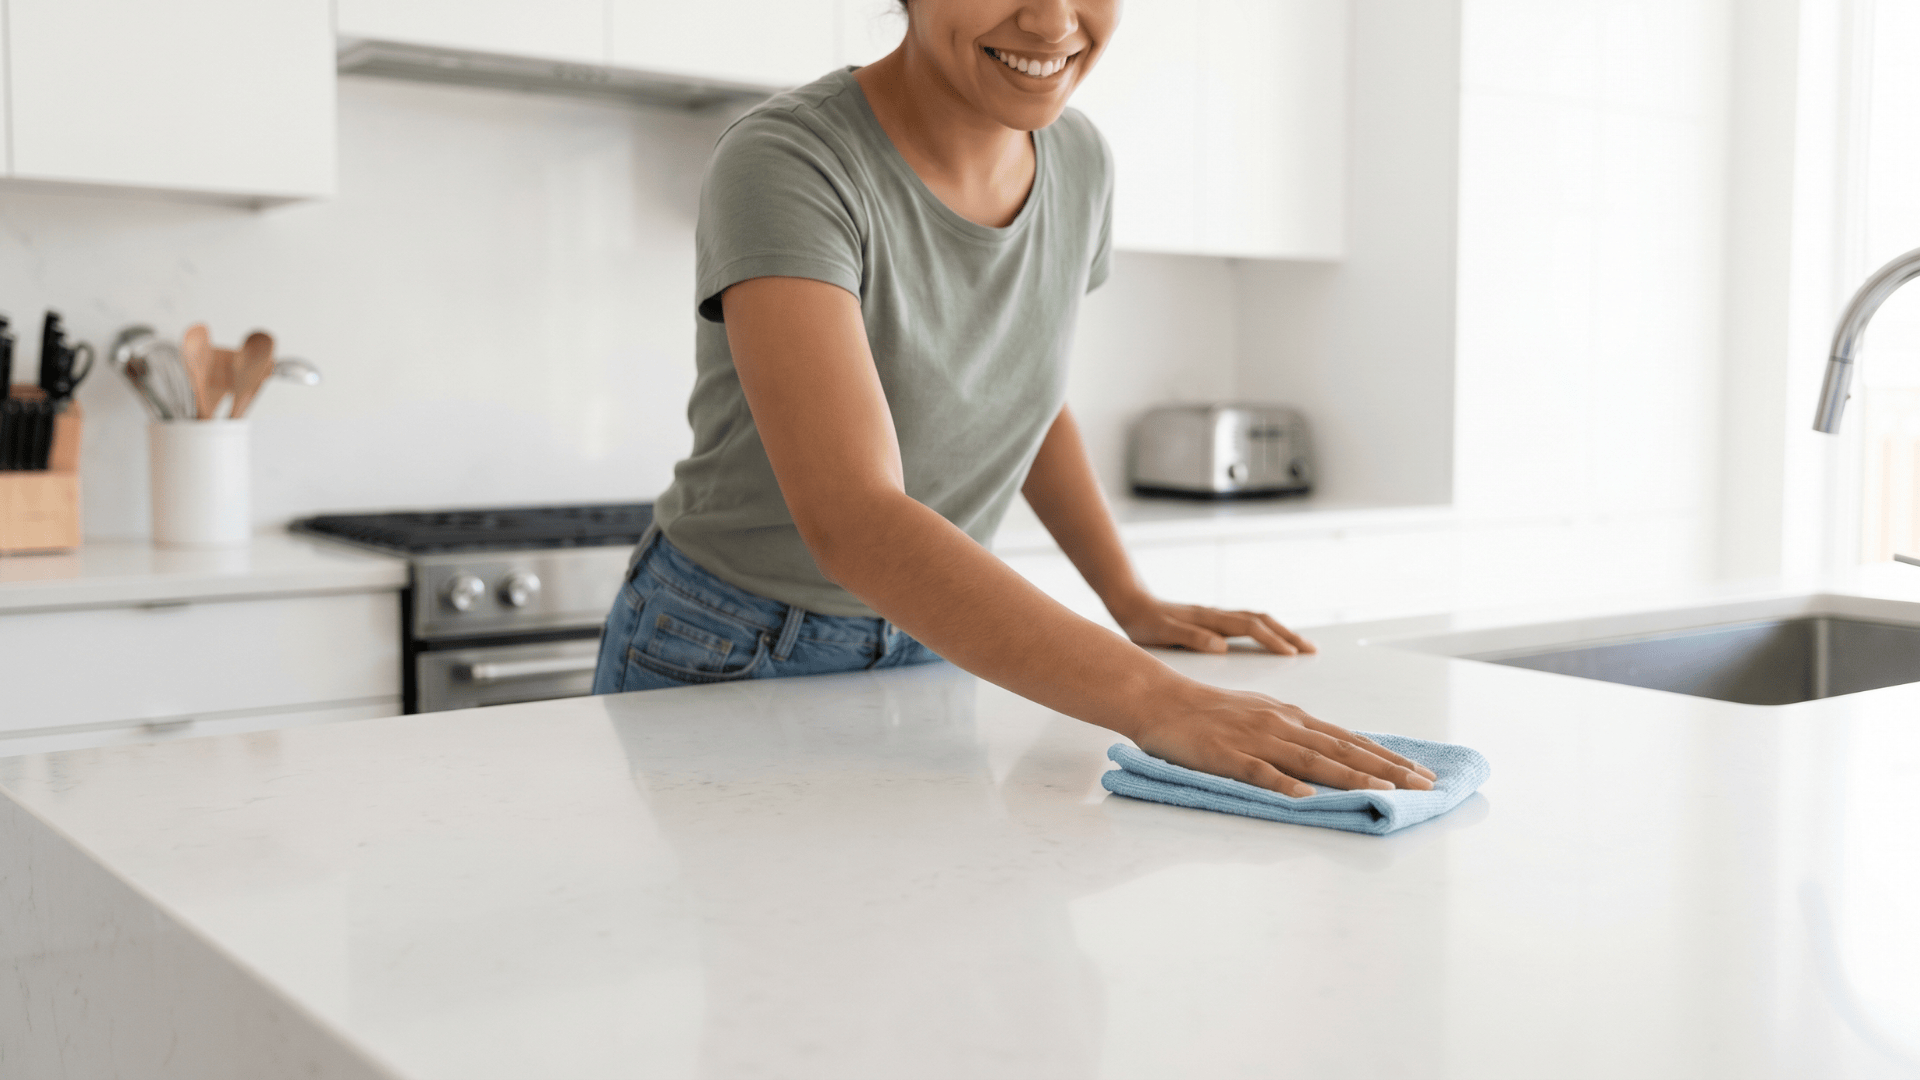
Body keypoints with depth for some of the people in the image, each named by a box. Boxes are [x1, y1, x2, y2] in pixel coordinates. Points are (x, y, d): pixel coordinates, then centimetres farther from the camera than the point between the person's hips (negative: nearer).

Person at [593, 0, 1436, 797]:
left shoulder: (1078, 163, -6)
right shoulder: (784, 167, -26)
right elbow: (851, 520, -39)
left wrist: (1131, 600, 2)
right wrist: (1157, 703, -46)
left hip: (931, 657, 5)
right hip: (726, 664, -5)